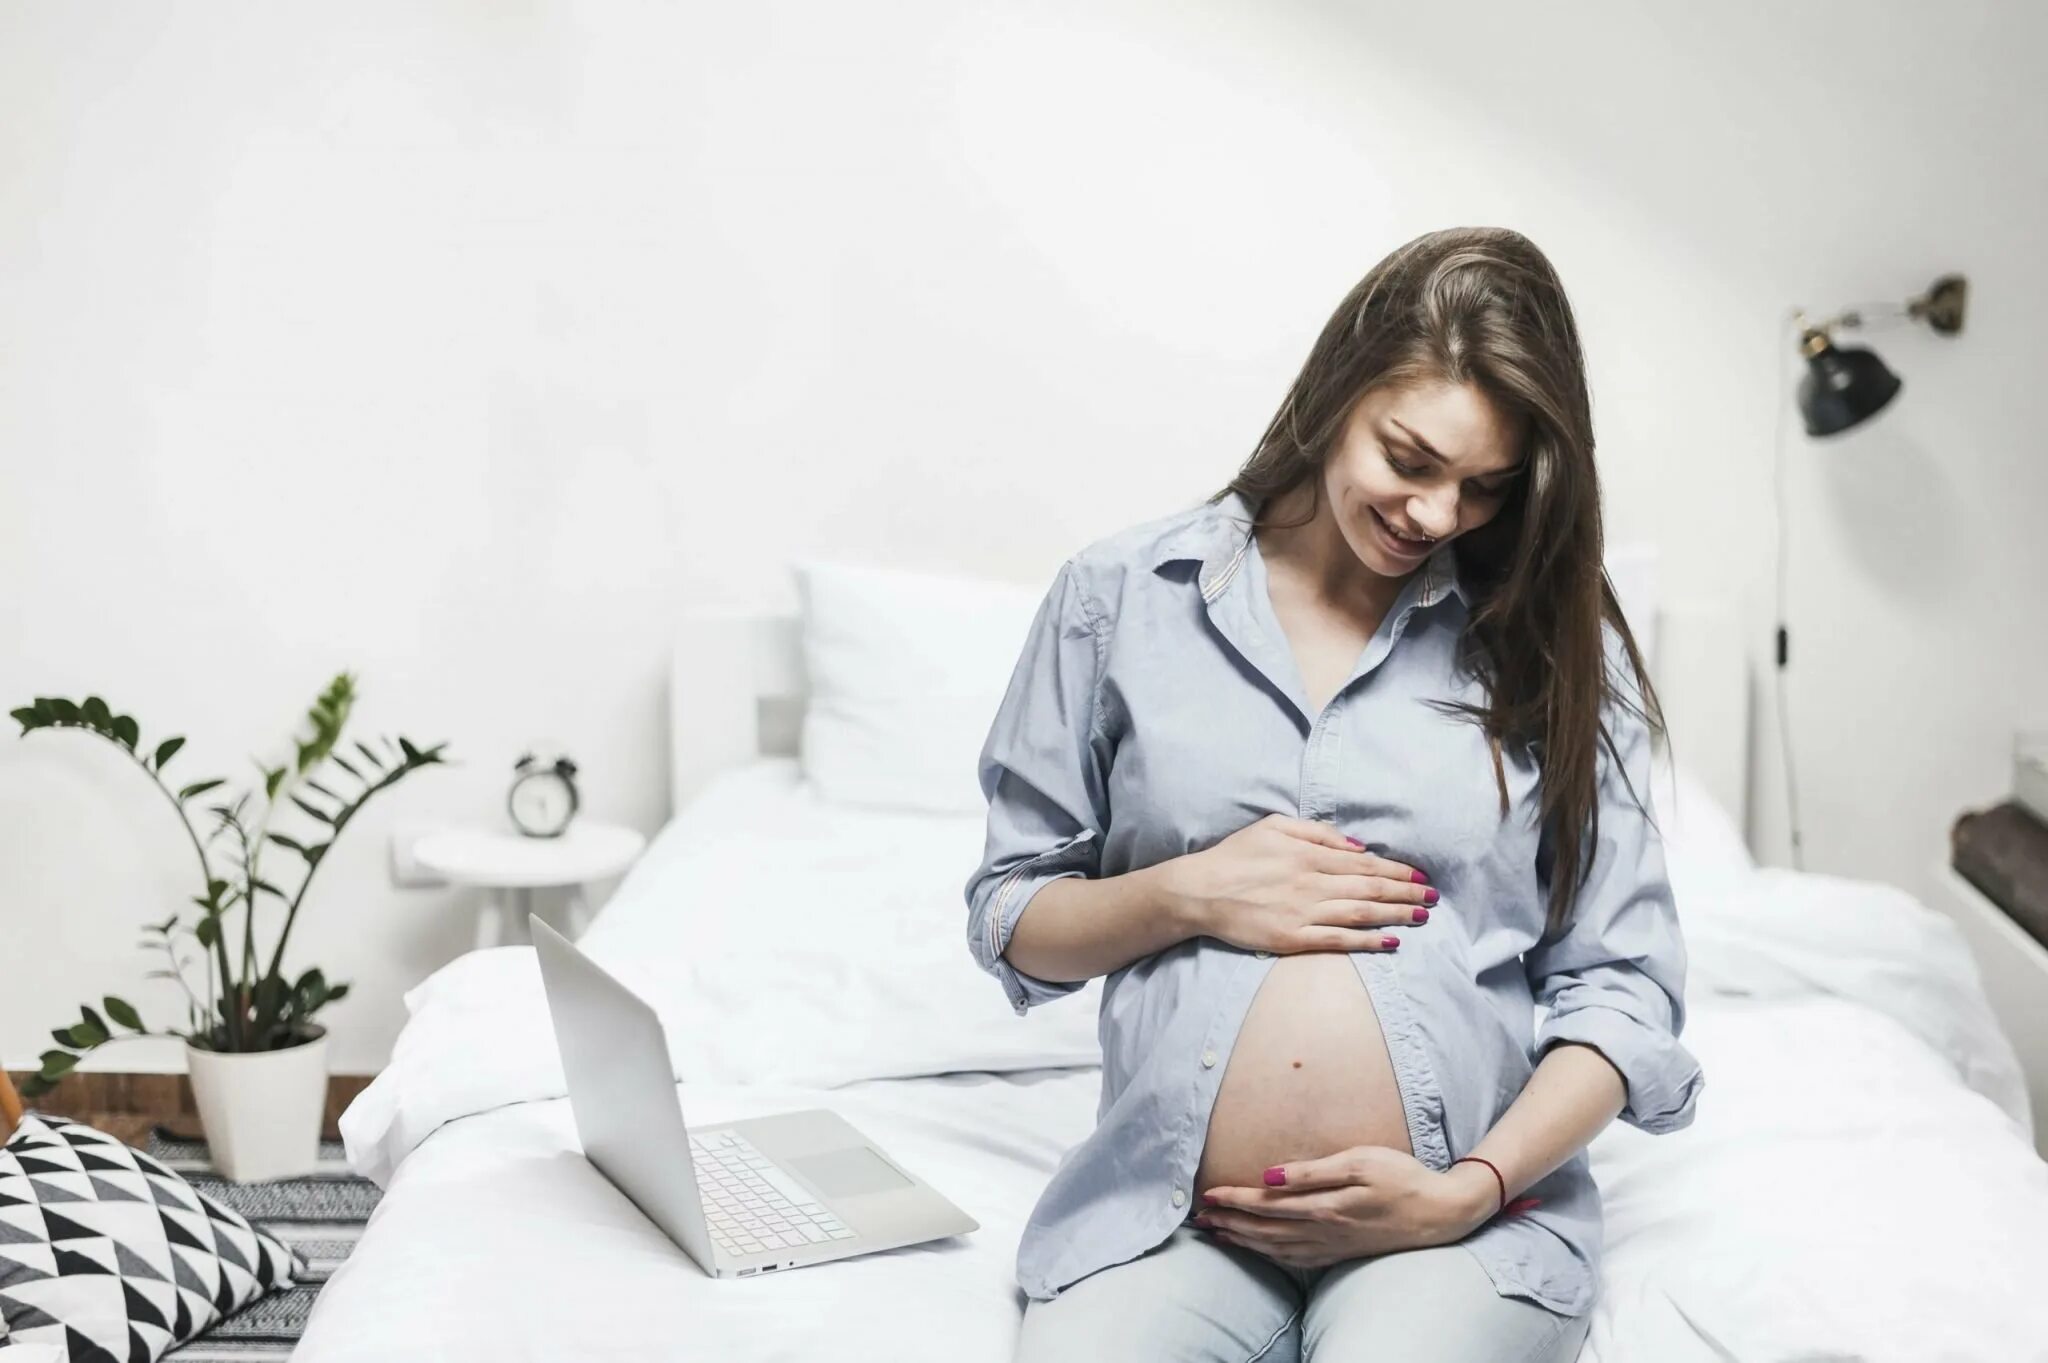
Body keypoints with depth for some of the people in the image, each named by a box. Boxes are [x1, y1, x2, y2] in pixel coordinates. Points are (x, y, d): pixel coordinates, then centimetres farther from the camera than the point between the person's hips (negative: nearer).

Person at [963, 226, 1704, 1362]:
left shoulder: (1555, 642, 6)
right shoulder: (1119, 598, 6)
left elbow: (1623, 989, 4)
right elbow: (1009, 918, 11)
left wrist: (1468, 1190, -10)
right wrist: (1188, 894, -8)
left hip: (1462, 1216, 0)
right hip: (1170, 1214, 0)